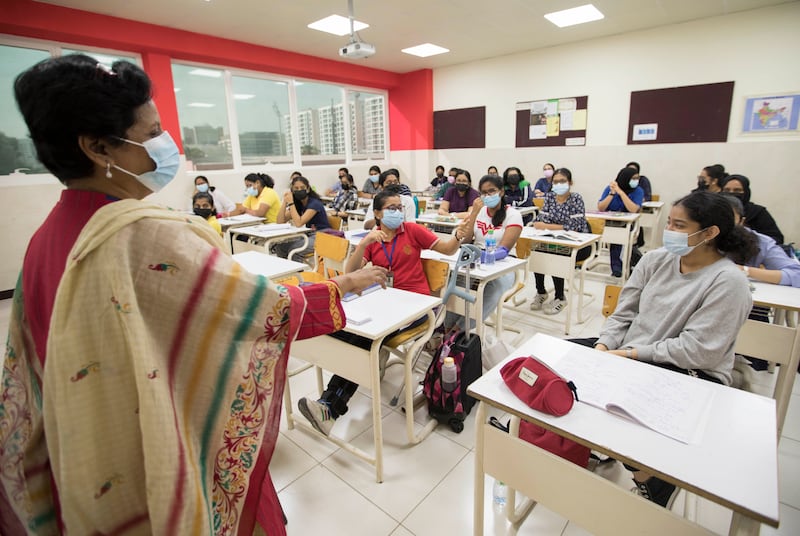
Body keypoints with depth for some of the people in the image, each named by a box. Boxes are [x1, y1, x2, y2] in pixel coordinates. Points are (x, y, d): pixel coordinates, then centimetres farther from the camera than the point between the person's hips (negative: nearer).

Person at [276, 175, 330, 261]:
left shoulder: (315, 203, -15)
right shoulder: (297, 204, 7)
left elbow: (299, 223, -25)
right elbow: (280, 221, -1)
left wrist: (290, 203, -21)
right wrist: (285, 201, -10)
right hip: (309, 235, 8)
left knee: (293, 250, -26)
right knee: (280, 247, -8)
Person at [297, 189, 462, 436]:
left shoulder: (412, 230, 3)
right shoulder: (372, 240, 8)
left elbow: (447, 249, 1)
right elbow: (350, 272, -5)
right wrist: (364, 242, -18)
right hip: (385, 301, 3)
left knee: (364, 336, -22)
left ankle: (331, 406, -12)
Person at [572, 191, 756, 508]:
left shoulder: (728, 281, -15)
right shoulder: (656, 259, 2)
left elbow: (696, 350, -21)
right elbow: (623, 314, 4)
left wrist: (630, 354, -21)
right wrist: (603, 348, -12)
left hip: (692, 373, -6)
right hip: (628, 355, 6)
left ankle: (652, 476, -2)